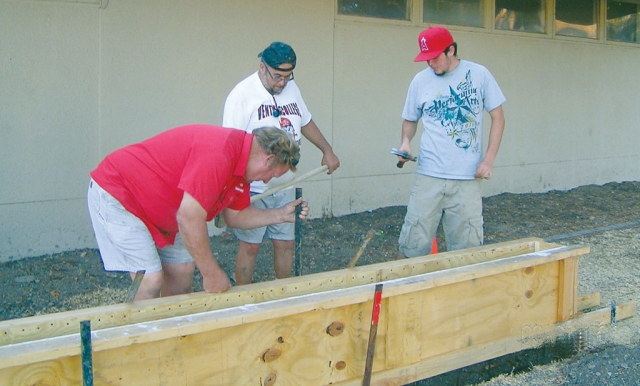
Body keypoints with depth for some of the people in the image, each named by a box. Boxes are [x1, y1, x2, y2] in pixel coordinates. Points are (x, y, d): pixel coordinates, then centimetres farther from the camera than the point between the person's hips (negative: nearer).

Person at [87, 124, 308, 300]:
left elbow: (235, 215, 15)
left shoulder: (240, 164, 3)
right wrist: (212, 274, -21)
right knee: (151, 280, -16)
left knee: (182, 270, 8)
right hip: (115, 195, -10)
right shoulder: (218, 154, -30)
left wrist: (281, 215, 6)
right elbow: (190, 219, -31)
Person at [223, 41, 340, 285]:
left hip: (286, 186, 6)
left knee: (285, 244, 10)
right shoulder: (243, 94, -12)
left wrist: (327, 150, 22)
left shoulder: (291, 88, 8)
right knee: (250, 245, 0)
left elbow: (305, 123, 24)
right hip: (254, 189, -6)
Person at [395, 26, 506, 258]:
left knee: (466, 248, 6)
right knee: (413, 243, -2)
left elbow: (497, 117, 5)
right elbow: (410, 119, 15)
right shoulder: (420, 81, 3)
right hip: (429, 176, 1)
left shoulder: (479, 75, 0)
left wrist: (489, 159, -3)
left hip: (468, 178, 0)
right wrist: (406, 141, -6)